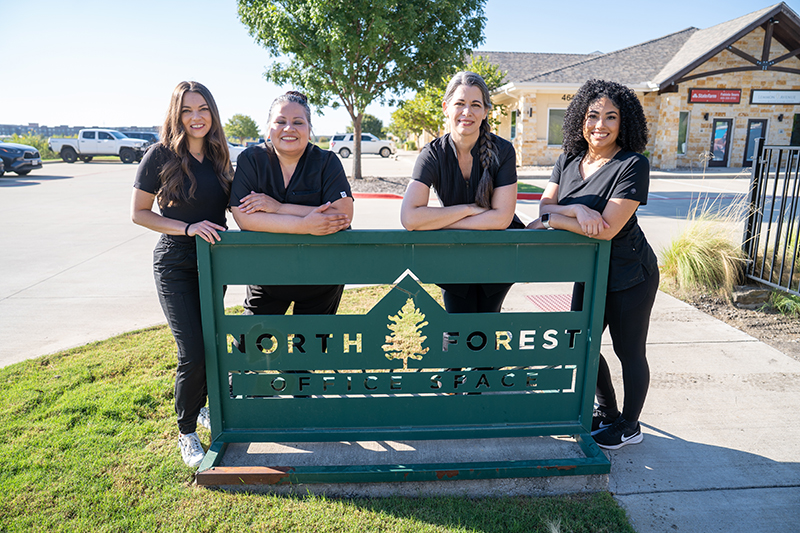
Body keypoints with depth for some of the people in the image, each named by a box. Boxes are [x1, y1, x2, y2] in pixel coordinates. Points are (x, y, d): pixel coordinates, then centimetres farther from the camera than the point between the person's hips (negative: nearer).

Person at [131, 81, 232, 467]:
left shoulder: (218, 155, 4)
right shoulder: (161, 156, -9)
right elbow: (138, 213, -6)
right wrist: (187, 228, -19)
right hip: (175, 264, -5)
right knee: (193, 353, -9)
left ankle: (202, 407, 40)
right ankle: (187, 432, 13)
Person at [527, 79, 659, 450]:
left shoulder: (633, 165, -19)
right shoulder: (569, 160, 1)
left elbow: (608, 228, -26)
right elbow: (545, 207, -7)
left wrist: (554, 219, -21)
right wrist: (578, 210, -26)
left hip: (629, 276, -6)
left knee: (629, 352, 9)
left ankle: (629, 426, 31)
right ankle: (606, 412, 39)